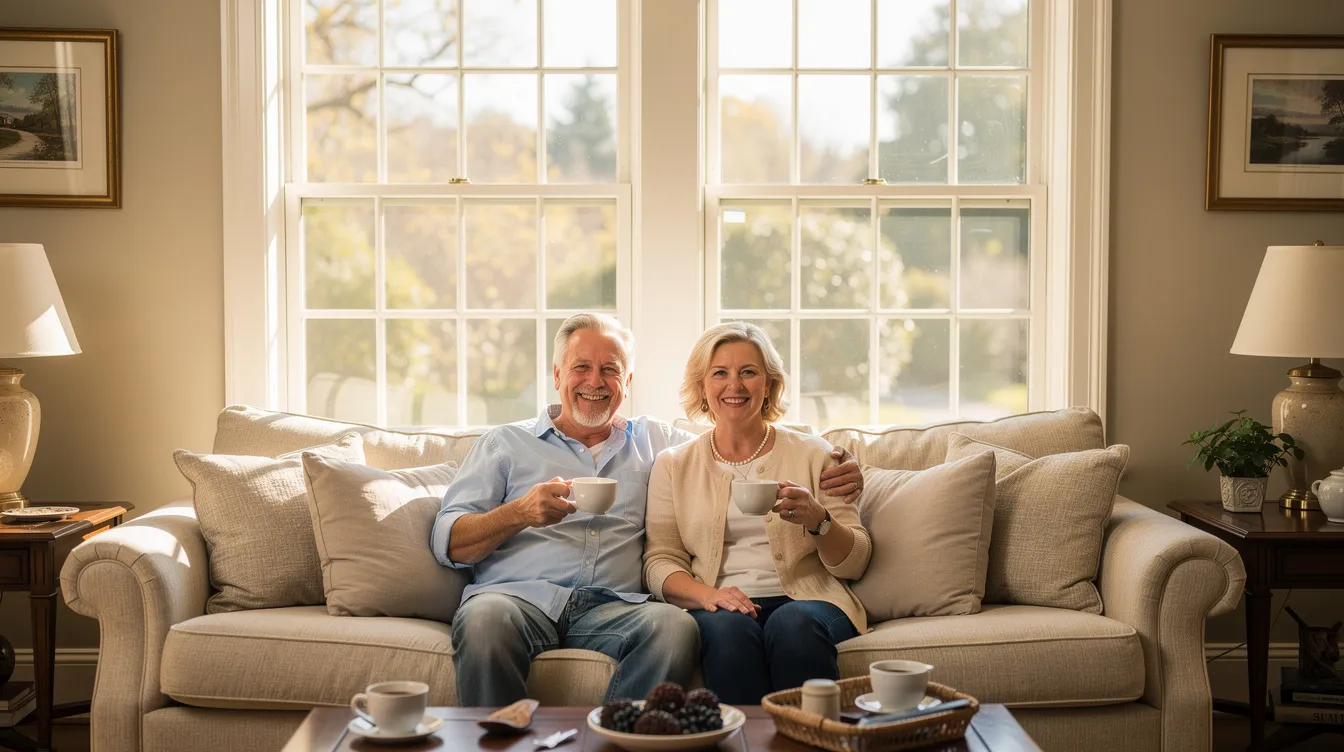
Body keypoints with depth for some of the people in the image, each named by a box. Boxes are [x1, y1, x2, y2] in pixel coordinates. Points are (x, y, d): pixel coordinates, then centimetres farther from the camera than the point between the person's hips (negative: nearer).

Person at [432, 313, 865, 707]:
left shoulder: (655, 443, 26)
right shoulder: (505, 444, 19)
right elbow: (447, 542, 10)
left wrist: (830, 476, 5)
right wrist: (518, 514, -9)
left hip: (611, 609, 1)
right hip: (518, 596, -1)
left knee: (674, 625, -33)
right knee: (485, 619, -38)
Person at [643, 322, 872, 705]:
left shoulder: (811, 454, 14)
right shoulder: (673, 465, 17)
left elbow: (854, 563, 10)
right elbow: (659, 562, 8)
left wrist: (818, 520, -12)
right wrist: (707, 594, -13)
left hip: (806, 600, 0)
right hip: (719, 606, 0)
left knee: (792, 624, -35)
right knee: (728, 629, -35)